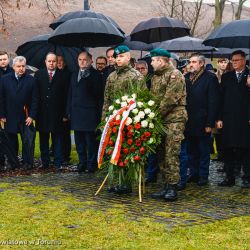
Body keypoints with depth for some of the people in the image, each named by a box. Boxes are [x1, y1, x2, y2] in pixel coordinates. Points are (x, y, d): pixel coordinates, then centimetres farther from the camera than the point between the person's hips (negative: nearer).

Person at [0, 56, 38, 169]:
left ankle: (27, 162, 13)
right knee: (12, 141, 8)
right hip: (10, 117, 1)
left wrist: (31, 116, -8)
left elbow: (34, 100, -1)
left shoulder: (31, 80, 0)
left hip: (26, 118, -1)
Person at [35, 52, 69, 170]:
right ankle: (45, 162, 17)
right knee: (43, 139, 9)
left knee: (57, 138, 3)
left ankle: (58, 163, 8)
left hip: (57, 113, -2)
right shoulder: (38, 74, 7)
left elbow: (66, 95, 0)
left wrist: (65, 113, -6)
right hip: (42, 113, 2)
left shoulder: (63, 75, 2)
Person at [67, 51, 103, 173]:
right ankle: (82, 163, 19)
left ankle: (91, 164, 4)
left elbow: (99, 94, -11)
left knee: (90, 140, -3)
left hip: (89, 113, -6)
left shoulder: (95, 74, -3)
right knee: (79, 140, 10)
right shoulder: (74, 75, 17)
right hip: (76, 112, 6)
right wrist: (69, 111, 14)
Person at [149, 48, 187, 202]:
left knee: (171, 154, -9)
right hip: (160, 120, 9)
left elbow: (170, 99, -17)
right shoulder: (156, 76, 17)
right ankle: (166, 186, 17)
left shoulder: (175, 75, -10)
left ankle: (173, 188, -3)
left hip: (174, 119, -9)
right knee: (162, 154, 10)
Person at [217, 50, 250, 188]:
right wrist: (220, 118, 4)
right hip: (229, 119, 3)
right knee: (228, 149, 5)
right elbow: (221, 98, 8)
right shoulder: (226, 77, 11)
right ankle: (229, 177, 13)